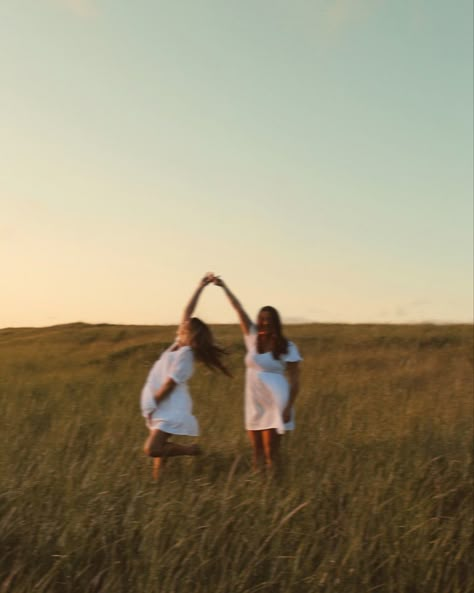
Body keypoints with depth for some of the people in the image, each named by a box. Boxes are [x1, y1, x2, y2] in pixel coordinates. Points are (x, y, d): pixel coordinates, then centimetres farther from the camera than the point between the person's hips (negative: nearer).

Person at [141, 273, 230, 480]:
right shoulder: (179, 344, 3)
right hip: (163, 406, 9)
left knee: (152, 449, -15)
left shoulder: (184, 354, -18)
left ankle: (192, 449, 1)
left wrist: (151, 404, -10)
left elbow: (169, 385, -17)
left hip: (171, 409, -9)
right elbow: (187, 311, 5)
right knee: (157, 446, 11)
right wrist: (201, 287, 6)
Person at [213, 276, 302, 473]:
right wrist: (224, 286, -3)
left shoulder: (287, 348, -7)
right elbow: (239, 309, 1)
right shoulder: (253, 338, 4)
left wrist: (288, 408, -15)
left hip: (274, 404, -5)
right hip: (254, 404, 5)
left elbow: (294, 381, -8)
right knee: (257, 452, 10)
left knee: (271, 453, -3)